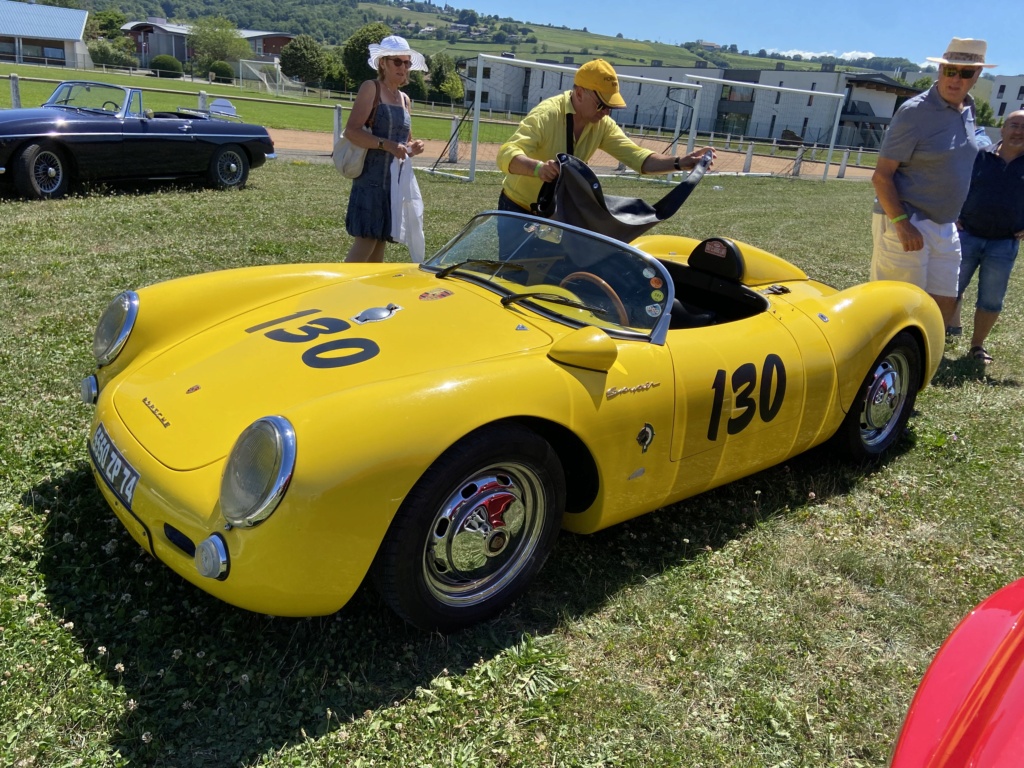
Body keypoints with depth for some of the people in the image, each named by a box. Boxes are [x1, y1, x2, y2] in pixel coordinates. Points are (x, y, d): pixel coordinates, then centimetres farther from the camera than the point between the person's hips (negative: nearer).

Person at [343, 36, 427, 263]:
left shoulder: (405, 99, 17)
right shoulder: (371, 88, -3)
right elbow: (351, 131, -14)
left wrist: (413, 147, 4)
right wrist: (387, 145, -25)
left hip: (395, 180, 7)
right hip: (371, 179, -7)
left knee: (381, 240, 8)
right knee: (366, 241, -13)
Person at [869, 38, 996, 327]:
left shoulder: (968, 110, 10)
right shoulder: (915, 112, -13)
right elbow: (881, 175, -16)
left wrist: (954, 216, 18)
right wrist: (901, 223, -25)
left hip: (945, 227, 8)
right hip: (906, 223, -8)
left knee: (945, 303, 10)